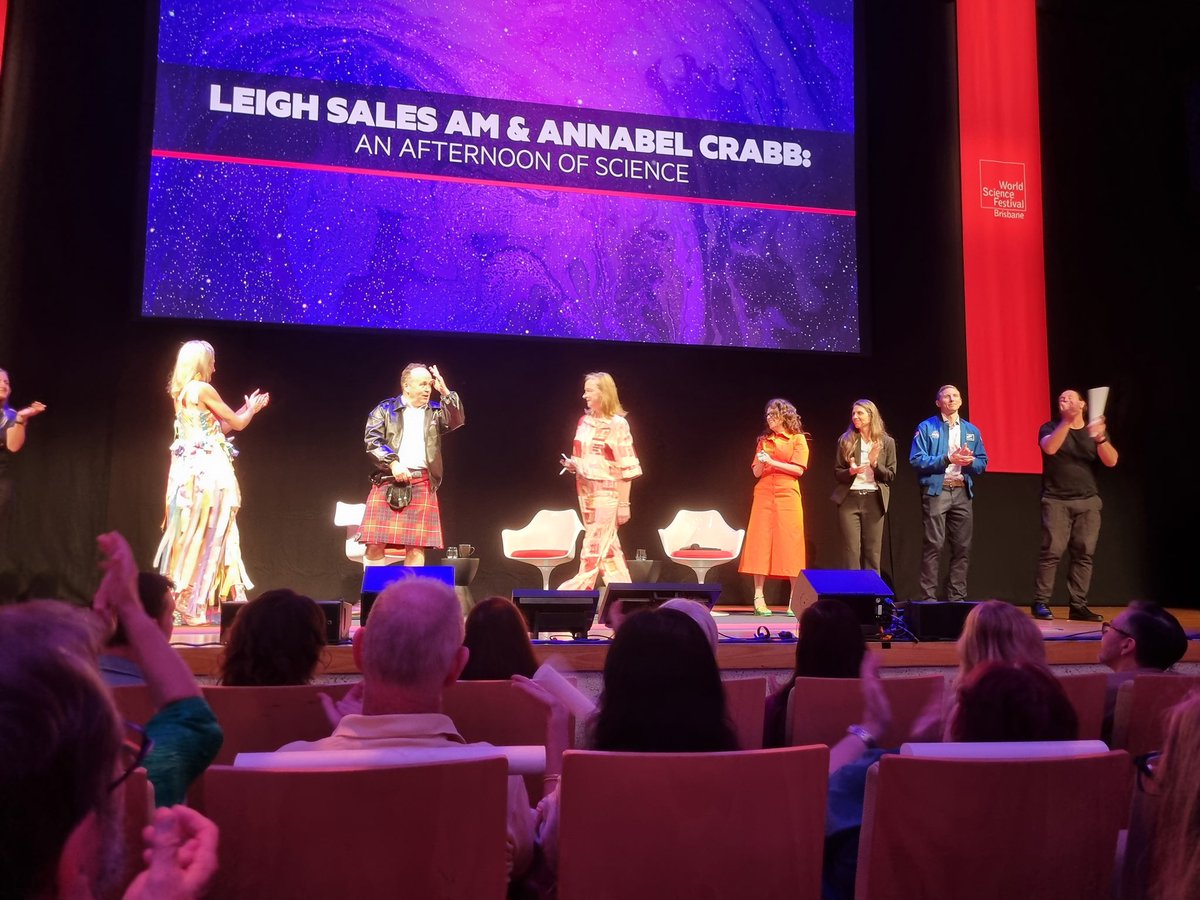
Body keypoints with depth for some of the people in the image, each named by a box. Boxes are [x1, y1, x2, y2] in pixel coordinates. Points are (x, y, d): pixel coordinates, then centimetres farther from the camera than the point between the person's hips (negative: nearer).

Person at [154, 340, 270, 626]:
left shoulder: (181, 393, 15)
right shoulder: (203, 389, -11)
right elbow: (237, 423, -3)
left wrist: (246, 408, 26)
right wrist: (252, 409, 17)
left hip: (190, 469, 9)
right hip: (209, 470, -9)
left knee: (191, 537, 11)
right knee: (207, 537, -3)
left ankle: (182, 602, 16)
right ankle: (190, 606, 1)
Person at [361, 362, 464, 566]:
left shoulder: (435, 412, 16)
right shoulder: (385, 409, 8)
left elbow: (457, 421, 1)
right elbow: (372, 440, 0)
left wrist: (445, 392, -5)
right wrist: (393, 463, -13)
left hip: (423, 483, 2)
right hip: (388, 481, -2)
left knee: (416, 546, -4)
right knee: (375, 544, -5)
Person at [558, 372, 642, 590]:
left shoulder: (617, 424, -10)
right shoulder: (584, 421, 9)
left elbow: (626, 468, -10)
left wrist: (624, 503, -13)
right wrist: (572, 465, -2)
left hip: (607, 492, -7)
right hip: (585, 491, 7)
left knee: (594, 547, -4)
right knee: (607, 547, 11)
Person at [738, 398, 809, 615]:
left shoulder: (798, 439, 4)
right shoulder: (764, 439, 15)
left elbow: (798, 469, -6)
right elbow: (756, 473, 13)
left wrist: (772, 462, -11)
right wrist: (761, 462, -7)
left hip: (787, 496, -3)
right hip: (764, 494, 3)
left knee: (789, 546, -5)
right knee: (761, 544, -2)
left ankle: (794, 601, 0)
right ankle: (759, 598, -1)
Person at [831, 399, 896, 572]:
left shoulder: (887, 442, 5)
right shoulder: (845, 440, 6)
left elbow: (891, 475, 3)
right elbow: (837, 473, 6)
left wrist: (875, 464, -13)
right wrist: (850, 471, -15)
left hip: (874, 500, 0)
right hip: (849, 499, 0)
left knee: (872, 552, 3)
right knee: (851, 551, -3)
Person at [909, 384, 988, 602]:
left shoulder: (972, 431, 16)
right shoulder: (926, 427, 3)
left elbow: (982, 463, 13)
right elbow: (916, 460, -7)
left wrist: (970, 461, -9)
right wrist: (947, 459, -15)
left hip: (963, 492, 4)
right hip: (936, 492, -4)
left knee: (962, 547, 4)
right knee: (933, 546, -7)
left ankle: (957, 597, 12)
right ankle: (929, 597, -4)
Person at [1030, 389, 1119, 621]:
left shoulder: (1095, 431, 11)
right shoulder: (1051, 428, 5)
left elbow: (1111, 461, -3)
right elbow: (1050, 448, -18)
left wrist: (1100, 439, -22)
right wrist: (1067, 421, -25)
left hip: (1088, 501, 3)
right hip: (1056, 500, -3)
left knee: (1084, 553, 0)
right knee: (1052, 551, -10)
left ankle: (1078, 606, 4)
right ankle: (1041, 603, -7)